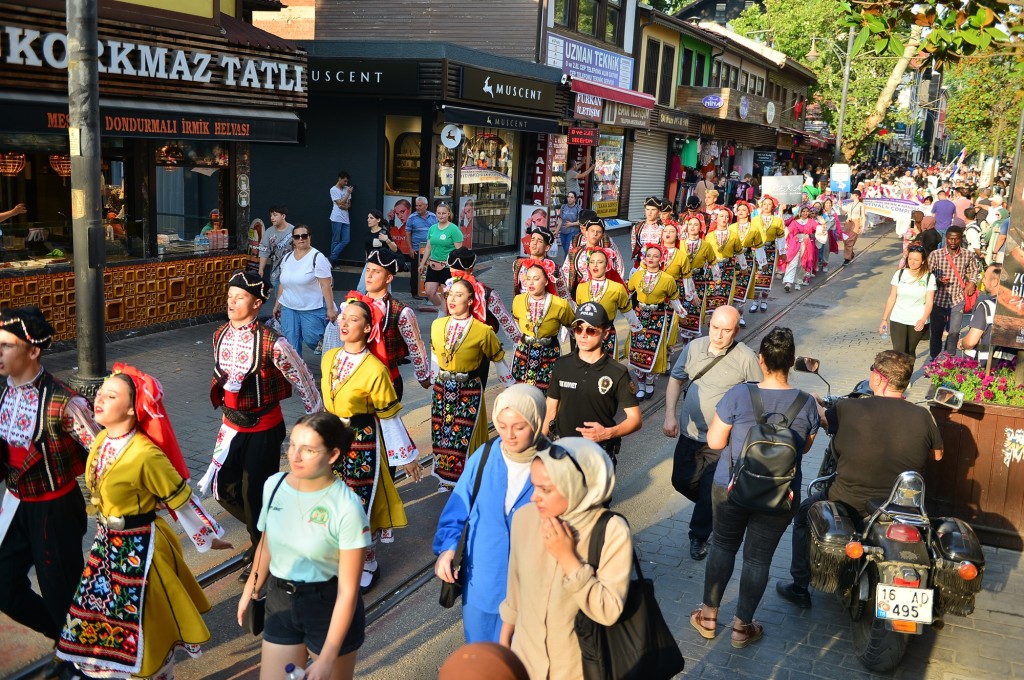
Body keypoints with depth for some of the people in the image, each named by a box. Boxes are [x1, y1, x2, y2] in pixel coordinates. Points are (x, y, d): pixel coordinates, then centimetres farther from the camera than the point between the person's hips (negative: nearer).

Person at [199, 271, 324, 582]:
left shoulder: (271, 343, -22)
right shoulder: (220, 335, -1)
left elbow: (303, 381, -13)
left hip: (264, 428, -6)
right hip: (232, 423, 6)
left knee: (254, 492, 2)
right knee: (223, 487, 10)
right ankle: (263, 531, 37)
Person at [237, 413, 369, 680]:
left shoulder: (347, 508, -24)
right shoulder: (274, 485, -8)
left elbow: (348, 590, -20)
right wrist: (251, 589, 20)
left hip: (330, 608, -4)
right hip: (280, 604, 4)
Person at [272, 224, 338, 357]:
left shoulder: (317, 257, -11)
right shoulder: (287, 257, 9)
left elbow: (326, 285, -14)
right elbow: (282, 283, 16)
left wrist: (330, 309, -18)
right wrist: (277, 305, 15)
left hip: (313, 309, -5)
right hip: (288, 308, 5)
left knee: (311, 340, -2)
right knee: (290, 344, 2)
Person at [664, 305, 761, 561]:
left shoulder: (746, 358, -17)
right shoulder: (694, 347, -5)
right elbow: (676, 380, 6)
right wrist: (670, 415, -3)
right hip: (689, 432, 4)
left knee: (710, 494, 7)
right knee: (682, 481, 17)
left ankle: (699, 537, 32)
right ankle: (713, 508, 46)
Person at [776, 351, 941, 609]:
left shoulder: (847, 409, -19)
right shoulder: (923, 417, -11)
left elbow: (822, 418, 3)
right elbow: (937, 455, 7)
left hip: (849, 505, -3)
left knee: (804, 513, 24)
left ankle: (800, 588, 30)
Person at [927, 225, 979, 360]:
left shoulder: (968, 256, -1)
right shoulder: (935, 255, -8)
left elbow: (974, 270, 18)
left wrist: (972, 282, 0)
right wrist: (938, 280, -21)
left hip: (958, 300, 1)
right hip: (939, 299, -1)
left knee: (954, 332, -4)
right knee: (936, 332, 10)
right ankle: (934, 360, 27)